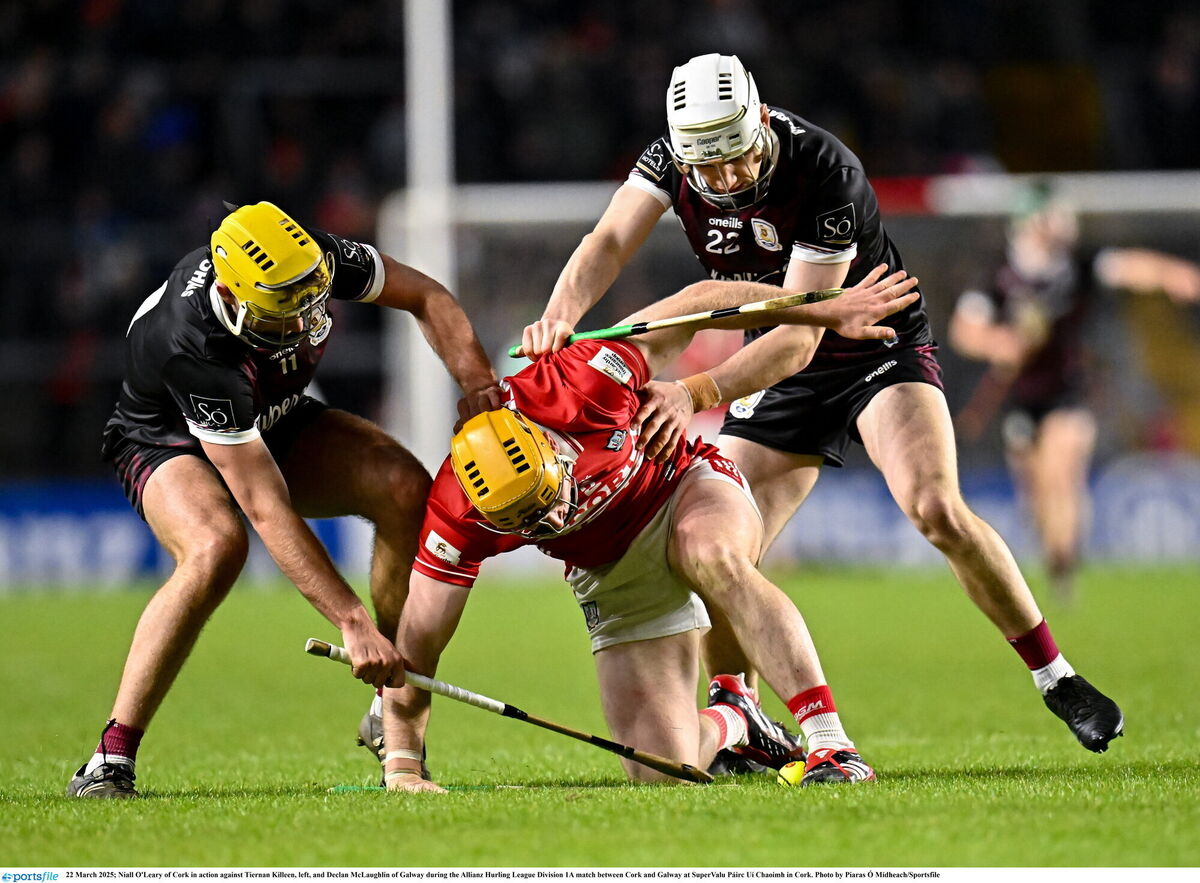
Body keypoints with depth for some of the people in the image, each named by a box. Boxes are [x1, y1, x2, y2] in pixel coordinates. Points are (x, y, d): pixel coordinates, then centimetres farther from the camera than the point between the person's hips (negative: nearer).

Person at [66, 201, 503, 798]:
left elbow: (424, 296, -6)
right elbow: (268, 511, -42)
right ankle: (113, 755, -29)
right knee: (216, 547, -38)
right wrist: (352, 622, -45)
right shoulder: (195, 349, -42)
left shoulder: (316, 260, -28)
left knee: (405, 489, -20)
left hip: (280, 423, 6)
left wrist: (477, 382, -23)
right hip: (172, 440, -6)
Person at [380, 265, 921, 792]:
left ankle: (830, 743, -39)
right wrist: (402, 765, -27)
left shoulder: (582, 385, -31)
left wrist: (833, 309, -15)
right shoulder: (457, 514, -28)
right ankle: (730, 721, 25)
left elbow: (700, 302, -19)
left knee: (712, 555, -40)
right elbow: (417, 644, -21)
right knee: (663, 773, -12)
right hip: (613, 579, 2)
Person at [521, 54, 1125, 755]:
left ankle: (1057, 679, -13)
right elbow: (610, 244, -25)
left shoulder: (826, 172, -31)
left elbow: (799, 335, -33)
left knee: (937, 511, -25)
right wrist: (561, 314, -47)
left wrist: (698, 393, -45)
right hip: (780, 375, 5)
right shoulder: (672, 158, -15)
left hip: (880, 351, -5)